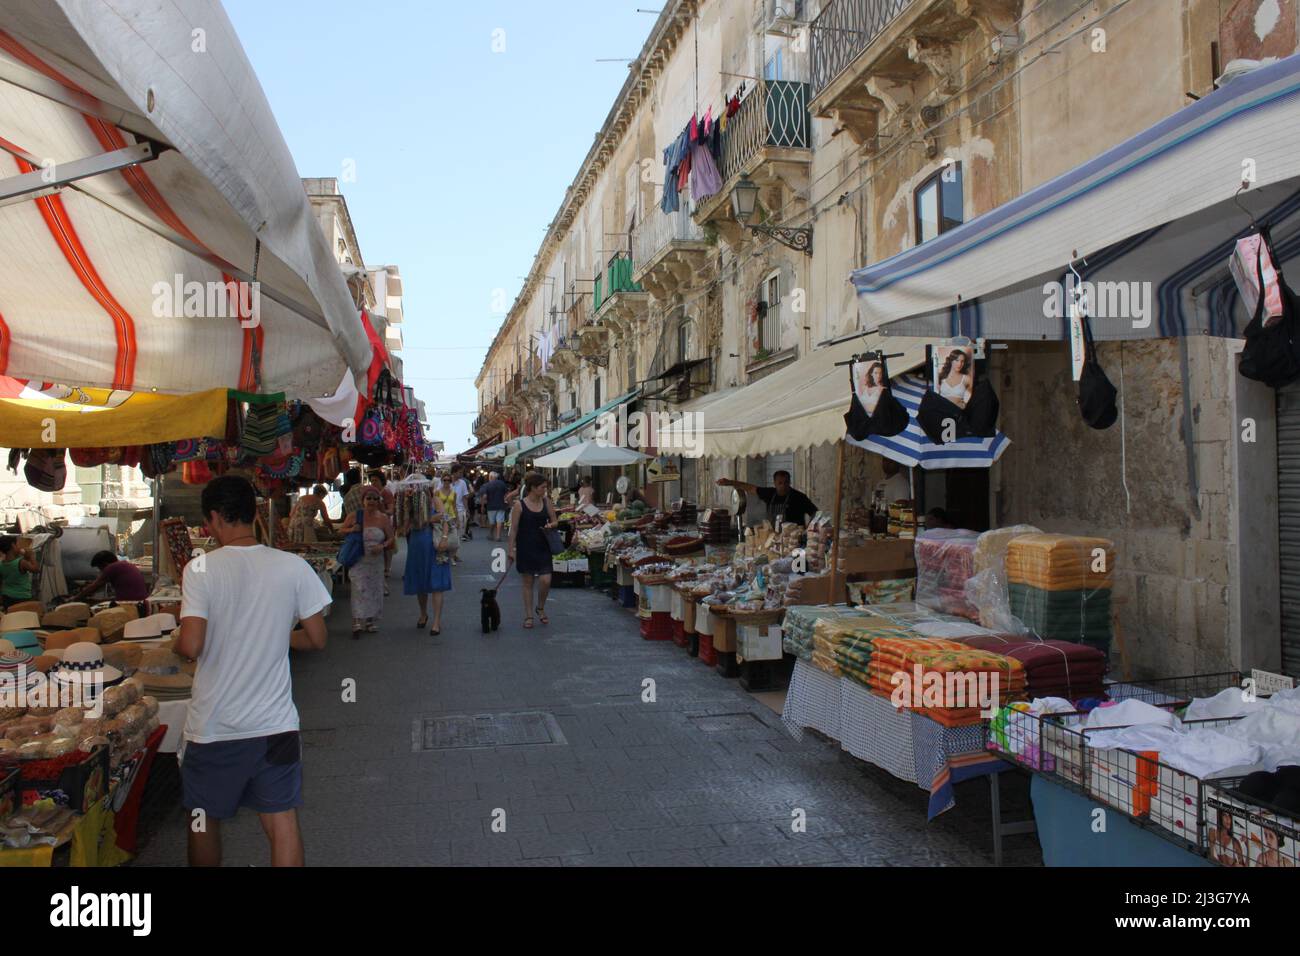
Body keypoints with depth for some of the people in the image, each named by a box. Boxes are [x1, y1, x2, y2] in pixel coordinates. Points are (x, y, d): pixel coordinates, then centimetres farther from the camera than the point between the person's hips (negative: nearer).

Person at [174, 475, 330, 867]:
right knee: (283, 823, 8)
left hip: (213, 726, -1)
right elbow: (316, 639, -2)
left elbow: (191, 647, -19)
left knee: (204, 821, 20)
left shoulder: (201, 568, -13)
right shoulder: (292, 566, -6)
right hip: (275, 723, 1)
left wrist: (176, 641, 4)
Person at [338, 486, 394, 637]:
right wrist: (351, 530, -12)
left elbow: (391, 538, 4)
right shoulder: (354, 516, -2)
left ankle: (371, 622, 23)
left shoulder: (384, 519, 0)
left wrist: (382, 546, -17)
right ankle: (357, 624, -9)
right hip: (358, 560, -2)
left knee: (374, 591, 9)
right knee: (359, 589, -9)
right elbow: (341, 530, 10)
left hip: (376, 561, 2)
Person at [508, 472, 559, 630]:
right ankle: (528, 615, 17)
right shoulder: (519, 505, -9)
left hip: (543, 547, 3)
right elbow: (513, 528, -6)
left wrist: (550, 525, -10)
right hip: (525, 548, -3)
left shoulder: (546, 502, 3)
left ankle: (540, 608, 23)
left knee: (545, 581, -4)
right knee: (528, 582, 6)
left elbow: (555, 520, 13)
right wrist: (511, 549, -8)